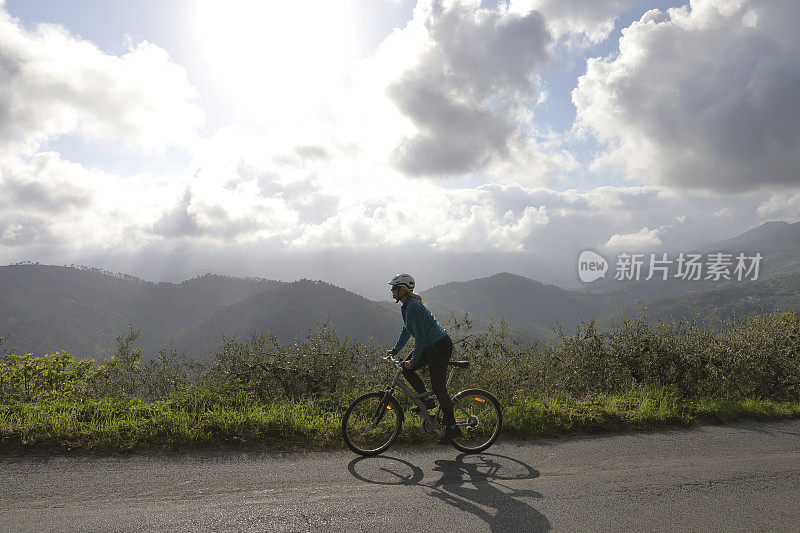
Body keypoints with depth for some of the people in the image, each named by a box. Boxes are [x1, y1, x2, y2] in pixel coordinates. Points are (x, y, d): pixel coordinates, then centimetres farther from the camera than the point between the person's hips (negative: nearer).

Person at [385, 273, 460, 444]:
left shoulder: (413, 307, -23)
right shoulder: (407, 306, 9)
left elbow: (420, 336, -25)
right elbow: (406, 330, 21)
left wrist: (413, 361, -20)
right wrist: (395, 350, 20)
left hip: (440, 347, -10)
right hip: (430, 346, 10)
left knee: (438, 387, -5)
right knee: (406, 368, 4)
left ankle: (452, 427, 7)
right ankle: (427, 400, 15)